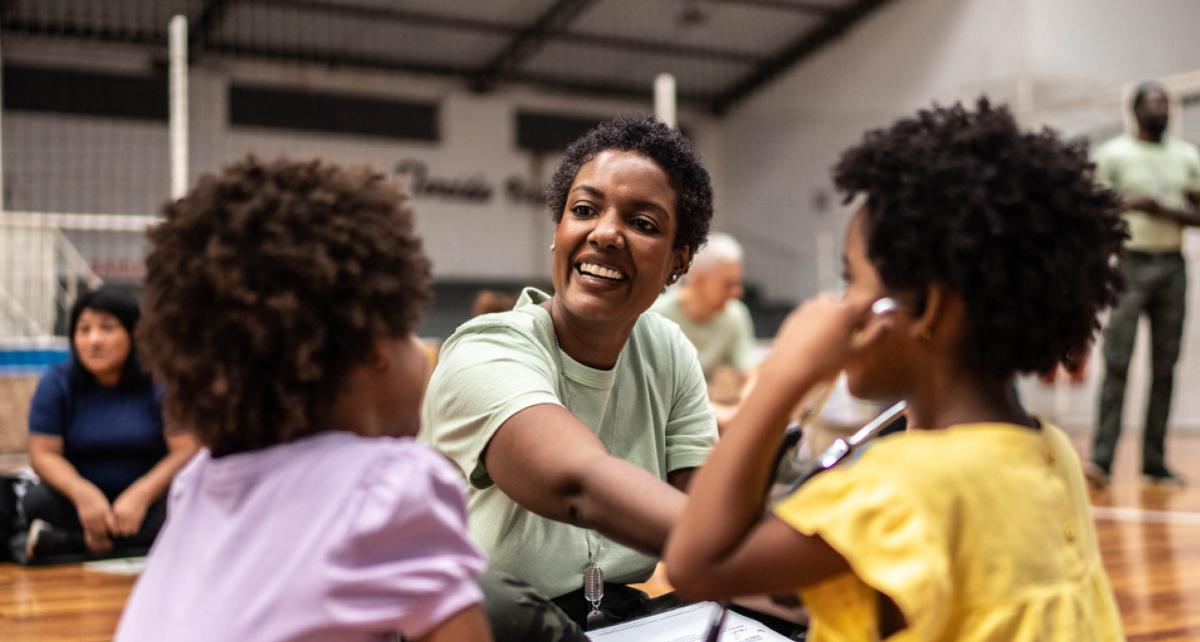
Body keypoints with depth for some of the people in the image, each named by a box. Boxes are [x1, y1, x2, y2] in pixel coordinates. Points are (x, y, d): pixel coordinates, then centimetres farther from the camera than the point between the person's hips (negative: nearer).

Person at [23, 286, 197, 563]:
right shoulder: (56, 384, 1)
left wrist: (140, 495, -25)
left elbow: (186, 451, -11)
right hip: (79, 499, 2)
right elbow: (44, 454, -5)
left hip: (149, 499, -1)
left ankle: (59, 541, -32)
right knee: (36, 502, -29)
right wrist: (83, 494, -24)